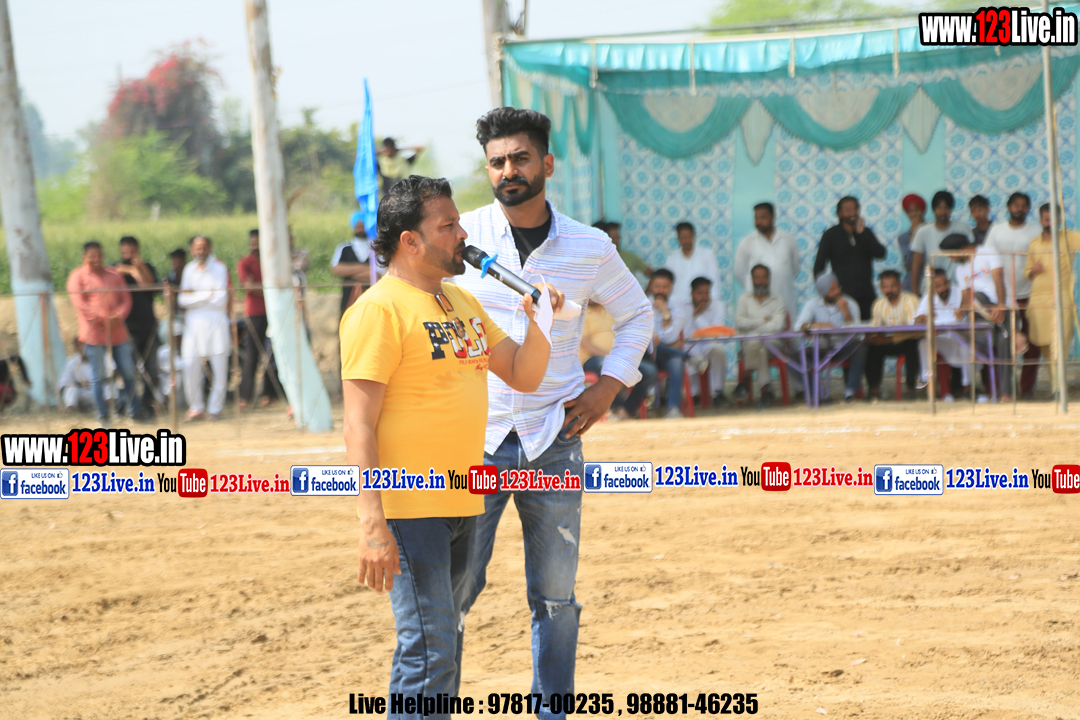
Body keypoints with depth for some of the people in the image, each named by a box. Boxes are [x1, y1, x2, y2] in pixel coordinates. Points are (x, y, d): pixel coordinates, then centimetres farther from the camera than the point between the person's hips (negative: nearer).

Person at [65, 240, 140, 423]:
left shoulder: (114, 275, 15)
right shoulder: (78, 276, 1)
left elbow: (126, 299, 11)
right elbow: (80, 304, -9)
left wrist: (118, 317, -9)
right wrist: (103, 319, -17)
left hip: (118, 332, 4)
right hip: (95, 335, -4)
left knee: (128, 374, 5)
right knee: (99, 377, -2)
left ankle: (131, 409, 22)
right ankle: (102, 416, 9)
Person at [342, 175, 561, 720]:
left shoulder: (463, 303, 15)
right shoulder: (379, 310, -11)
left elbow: (523, 377, 19)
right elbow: (358, 423, -16)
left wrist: (539, 323, -1)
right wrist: (372, 523, -23)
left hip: (463, 506, 8)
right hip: (409, 511, -8)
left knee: (444, 646, 12)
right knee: (429, 650, -11)